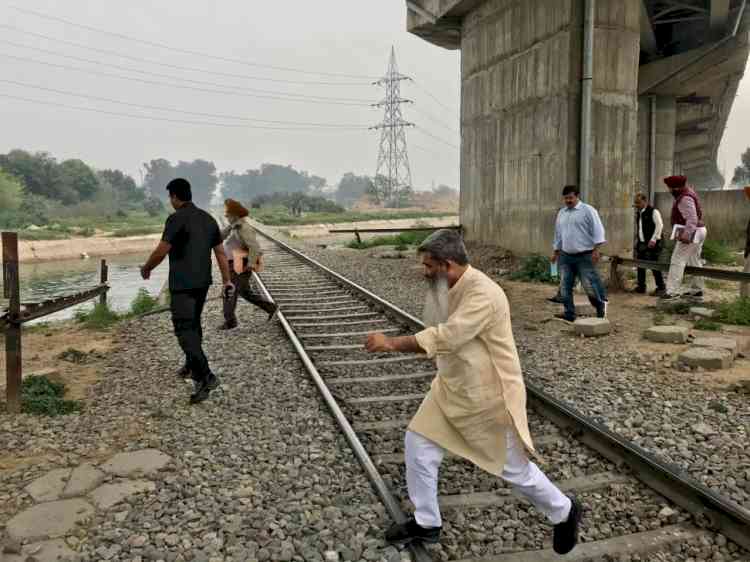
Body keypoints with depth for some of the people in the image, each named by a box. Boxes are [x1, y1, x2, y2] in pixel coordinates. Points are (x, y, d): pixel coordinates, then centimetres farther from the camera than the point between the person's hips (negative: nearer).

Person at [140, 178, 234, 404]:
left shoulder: (177, 218, -13)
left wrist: (146, 268, 4)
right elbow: (220, 252, 10)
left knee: (184, 330, -7)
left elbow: (161, 251, -15)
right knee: (193, 323, 22)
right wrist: (227, 280, 13)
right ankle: (192, 366, 35)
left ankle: (205, 376, -16)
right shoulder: (208, 218, 10)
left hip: (182, 284, -8)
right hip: (203, 282, 8)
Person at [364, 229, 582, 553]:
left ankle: (564, 512, 37)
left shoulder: (483, 294, -29)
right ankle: (426, 523, 26)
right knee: (417, 444, 7)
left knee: (514, 469, 8)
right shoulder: (451, 288, 1)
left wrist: (390, 343, -29)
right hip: (452, 389, 8)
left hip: (489, 396, -8)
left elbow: (444, 338, -34)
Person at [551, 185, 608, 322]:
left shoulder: (587, 210, -5)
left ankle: (601, 308, 14)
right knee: (565, 286, 3)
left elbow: (597, 230, -10)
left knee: (590, 285, -7)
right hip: (565, 256, 6)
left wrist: (596, 249, -17)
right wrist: (556, 252, 22)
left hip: (585, 256, -6)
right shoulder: (561, 213, 14)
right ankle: (569, 314, 12)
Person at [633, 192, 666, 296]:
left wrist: (653, 239, -21)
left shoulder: (653, 212, -12)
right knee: (640, 265, 11)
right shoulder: (639, 213, 13)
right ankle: (641, 286, 21)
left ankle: (661, 288, 5)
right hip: (641, 243, 9)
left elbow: (660, 225, -17)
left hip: (651, 244, -8)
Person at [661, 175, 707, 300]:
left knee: (677, 261, -12)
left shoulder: (685, 198, -18)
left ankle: (672, 291, -16)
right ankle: (697, 289, 24)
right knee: (695, 262, 16)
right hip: (698, 231, 11)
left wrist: (686, 234, -35)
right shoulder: (688, 192, 14)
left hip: (690, 233, -11)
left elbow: (692, 219, -27)